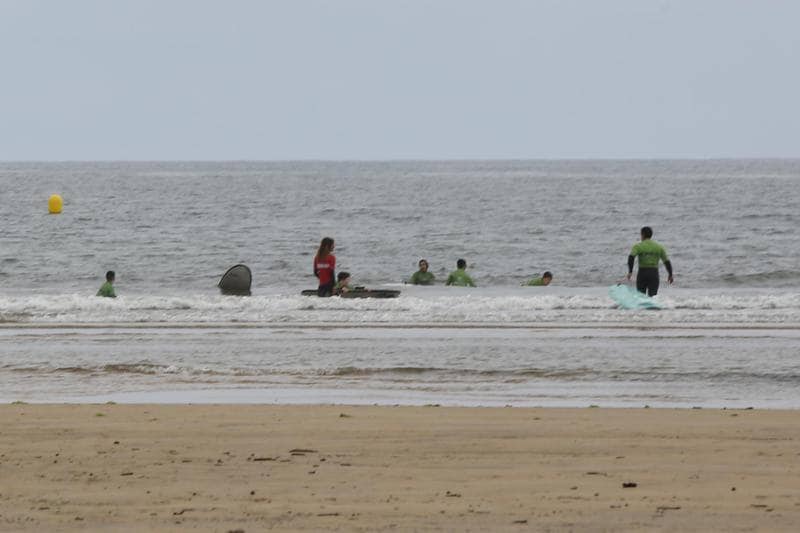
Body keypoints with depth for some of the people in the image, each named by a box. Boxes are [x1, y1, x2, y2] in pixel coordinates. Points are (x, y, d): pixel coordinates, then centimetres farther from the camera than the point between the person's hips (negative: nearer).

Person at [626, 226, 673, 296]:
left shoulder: (638, 246, 1)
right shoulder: (659, 247, 8)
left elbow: (631, 257, -15)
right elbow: (666, 261, 9)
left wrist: (630, 271, -19)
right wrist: (670, 275, 19)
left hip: (642, 273, -1)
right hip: (654, 274, 1)